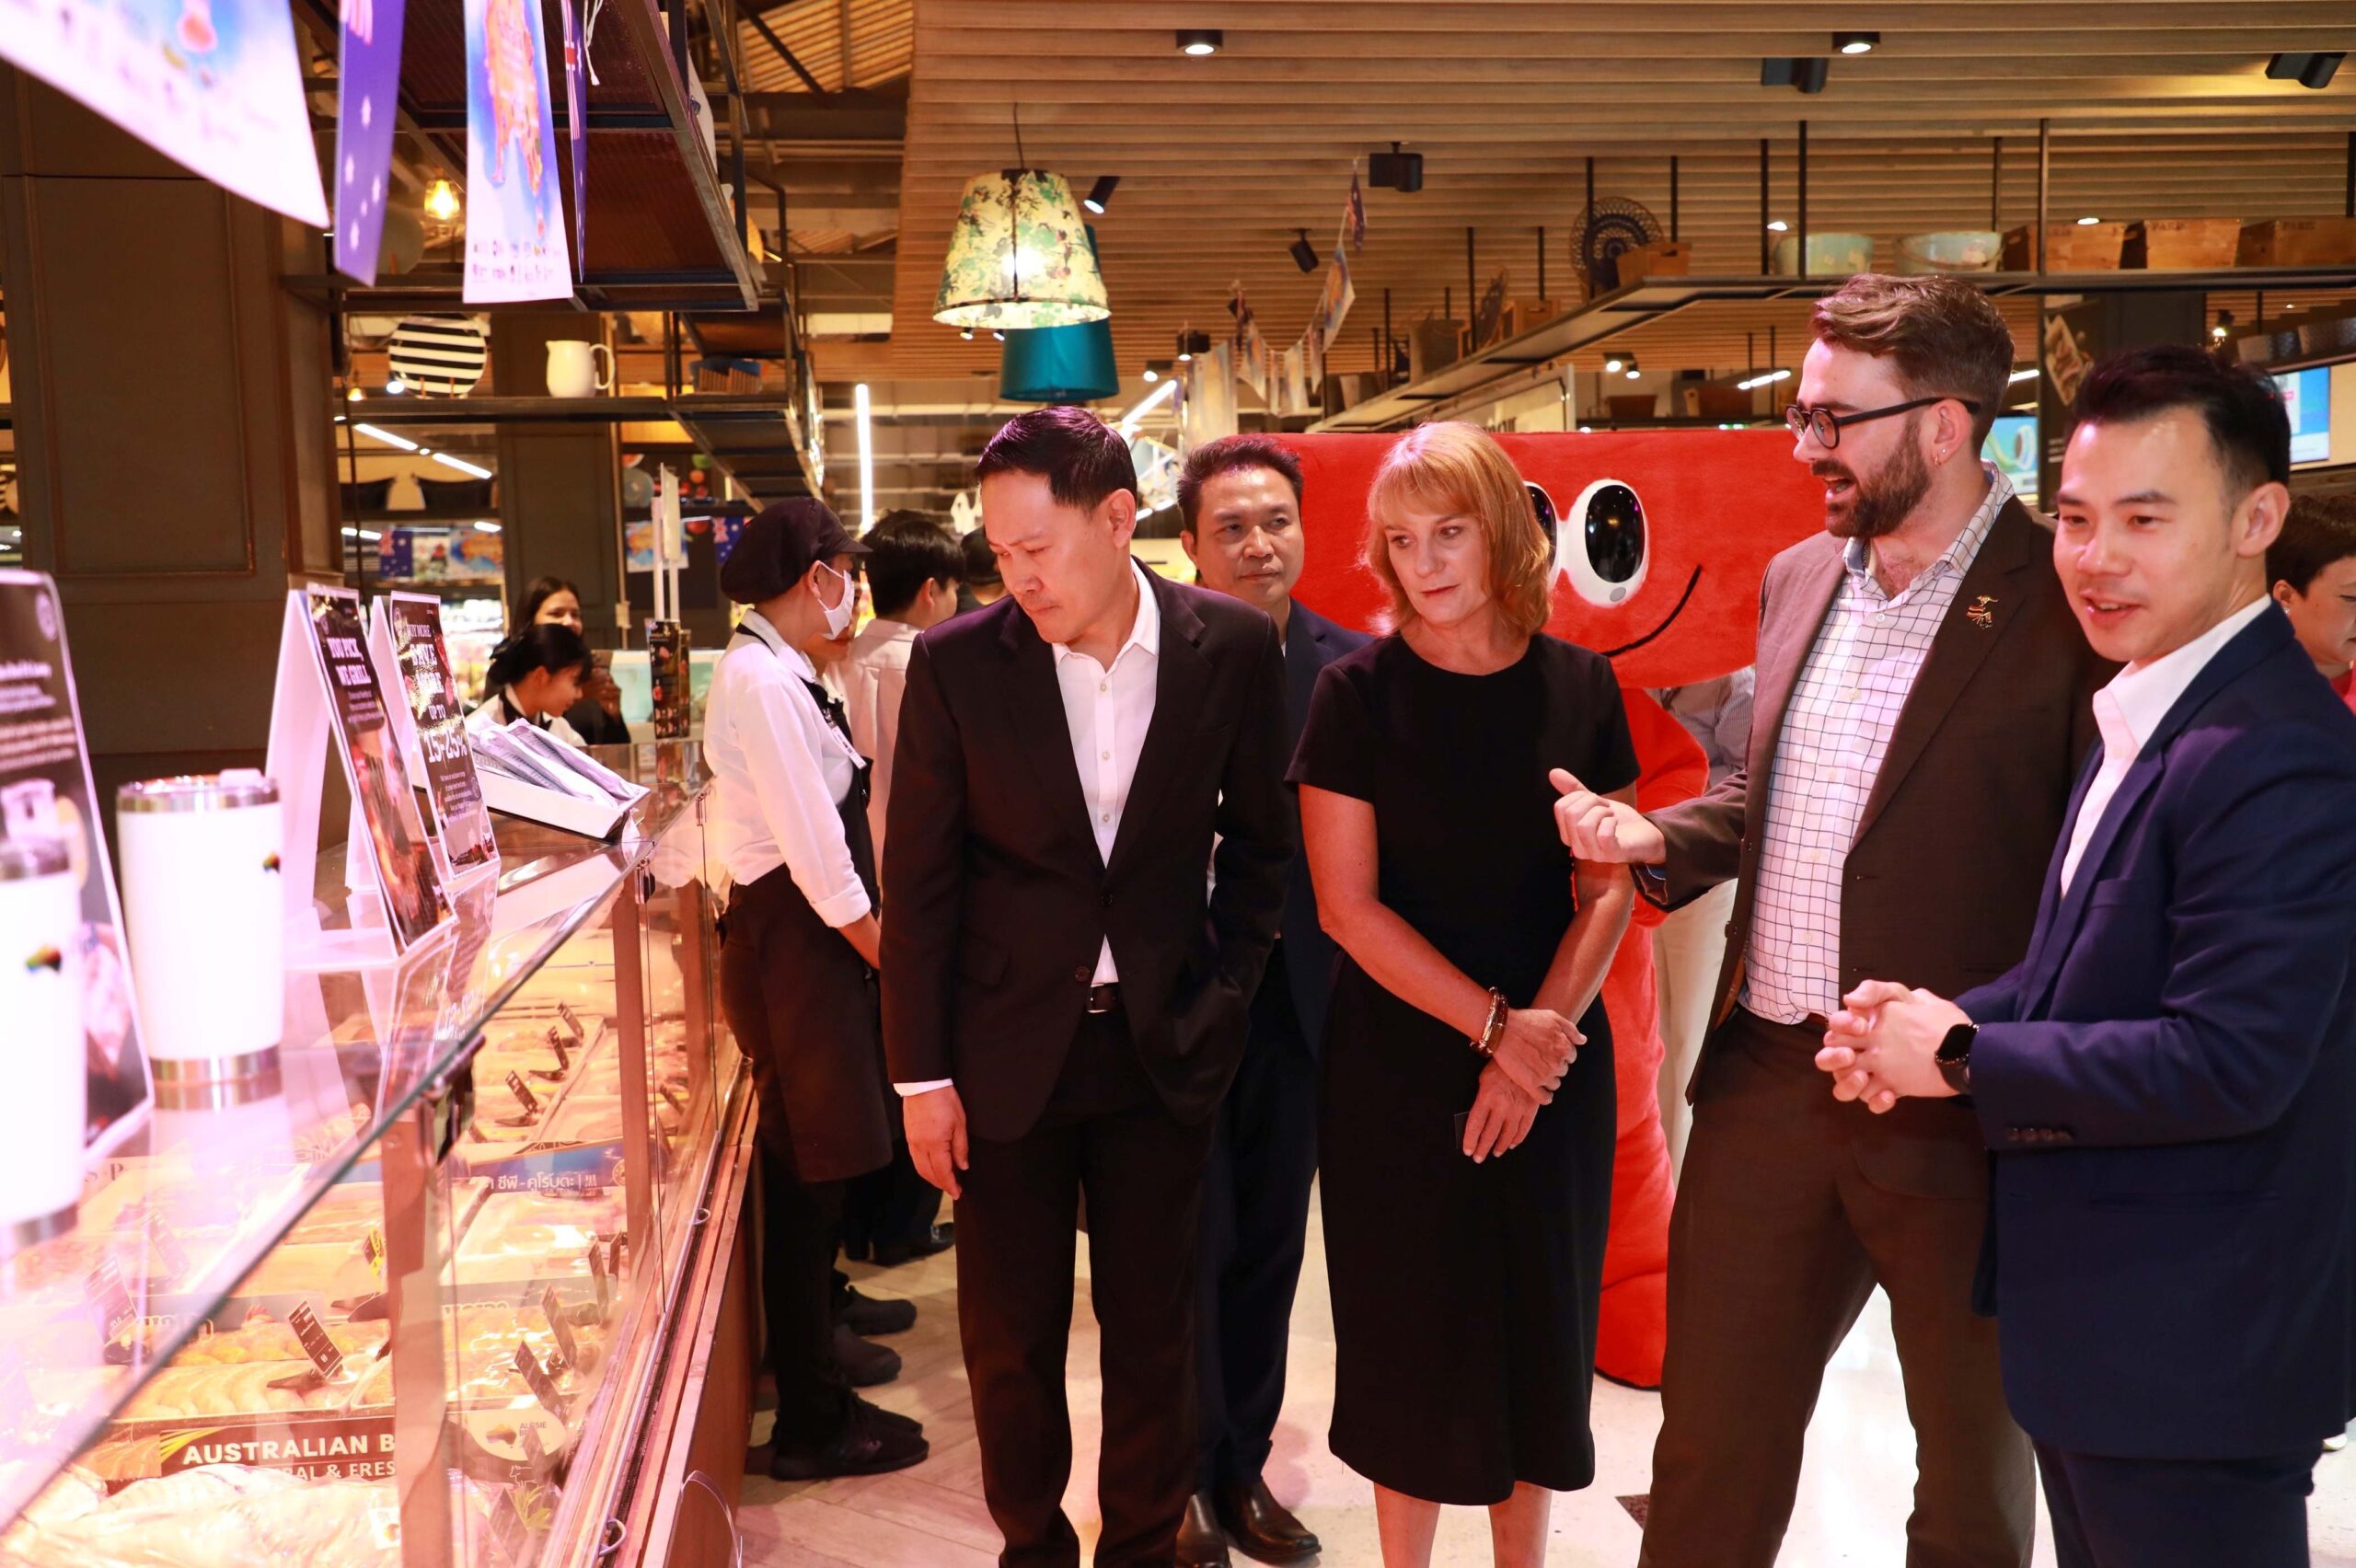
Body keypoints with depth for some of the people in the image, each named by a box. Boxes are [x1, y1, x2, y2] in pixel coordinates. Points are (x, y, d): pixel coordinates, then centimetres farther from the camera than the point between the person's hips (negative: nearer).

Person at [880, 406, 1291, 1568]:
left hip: (1160, 1042, 1)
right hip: (1005, 1047, 0)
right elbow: (919, 883, -4)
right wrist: (921, 1077, -4)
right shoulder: (956, 663, -9)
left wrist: (1222, 994, 1)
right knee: (1010, 1332, 12)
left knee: (1154, 1326, 13)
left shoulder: (1233, 650, -6)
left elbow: (1258, 841, 7)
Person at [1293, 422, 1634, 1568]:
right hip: (1399, 1071, -2)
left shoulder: (1579, 685, 0)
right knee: (1411, 1332, 8)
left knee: (1541, 1320, 12)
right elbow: (1348, 906, -11)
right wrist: (1493, 1024, -16)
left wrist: (1541, 1033, -12)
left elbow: (1608, 890, 0)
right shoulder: (1358, 691, -7)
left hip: (1553, 1061, 3)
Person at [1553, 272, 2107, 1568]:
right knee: (1711, 1445, 17)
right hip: (1763, 1084, 6)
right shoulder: (1799, 578, 8)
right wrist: (1656, 840, 2)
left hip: (1955, 1114, -5)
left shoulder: (2063, 605, -13)